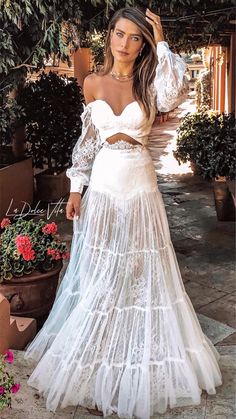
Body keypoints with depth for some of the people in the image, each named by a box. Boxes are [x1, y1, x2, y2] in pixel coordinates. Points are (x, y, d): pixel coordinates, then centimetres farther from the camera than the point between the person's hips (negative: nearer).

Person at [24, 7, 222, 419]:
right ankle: (96, 370, 22)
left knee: (140, 273, 5)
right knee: (99, 276, 6)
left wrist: (161, 45, -18)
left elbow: (174, 96, -24)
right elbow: (87, 139, 9)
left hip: (139, 187, -1)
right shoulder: (93, 83, 5)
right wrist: (76, 188, 4)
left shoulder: (148, 82, 0)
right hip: (102, 185, 1)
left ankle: (140, 365, 23)